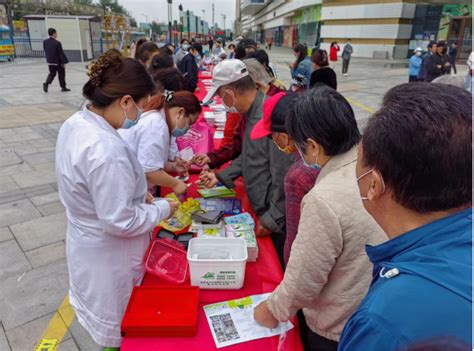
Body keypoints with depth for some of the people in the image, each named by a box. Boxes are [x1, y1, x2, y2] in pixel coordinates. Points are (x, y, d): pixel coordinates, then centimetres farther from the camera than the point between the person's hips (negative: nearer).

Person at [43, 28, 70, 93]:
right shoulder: (57, 43, -18)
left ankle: (46, 83, -7)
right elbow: (61, 53, -17)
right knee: (61, 74, 8)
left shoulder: (45, 42, 2)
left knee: (52, 73, 15)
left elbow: (45, 51, 11)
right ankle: (63, 87, 15)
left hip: (50, 61, 6)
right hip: (58, 62, -6)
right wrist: (64, 62, -13)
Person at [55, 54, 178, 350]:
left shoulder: (76, 123, -6)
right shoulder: (107, 151, -35)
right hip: (109, 256, -8)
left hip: (87, 242, 8)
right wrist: (162, 209, -14)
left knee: (110, 320, 32)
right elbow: (120, 223, -28)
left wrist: (136, 194, 4)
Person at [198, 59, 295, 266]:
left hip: (276, 220, -9)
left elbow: (282, 178, -27)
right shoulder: (251, 113, 3)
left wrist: (271, 220, -18)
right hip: (260, 209, 9)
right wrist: (220, 176, 11)